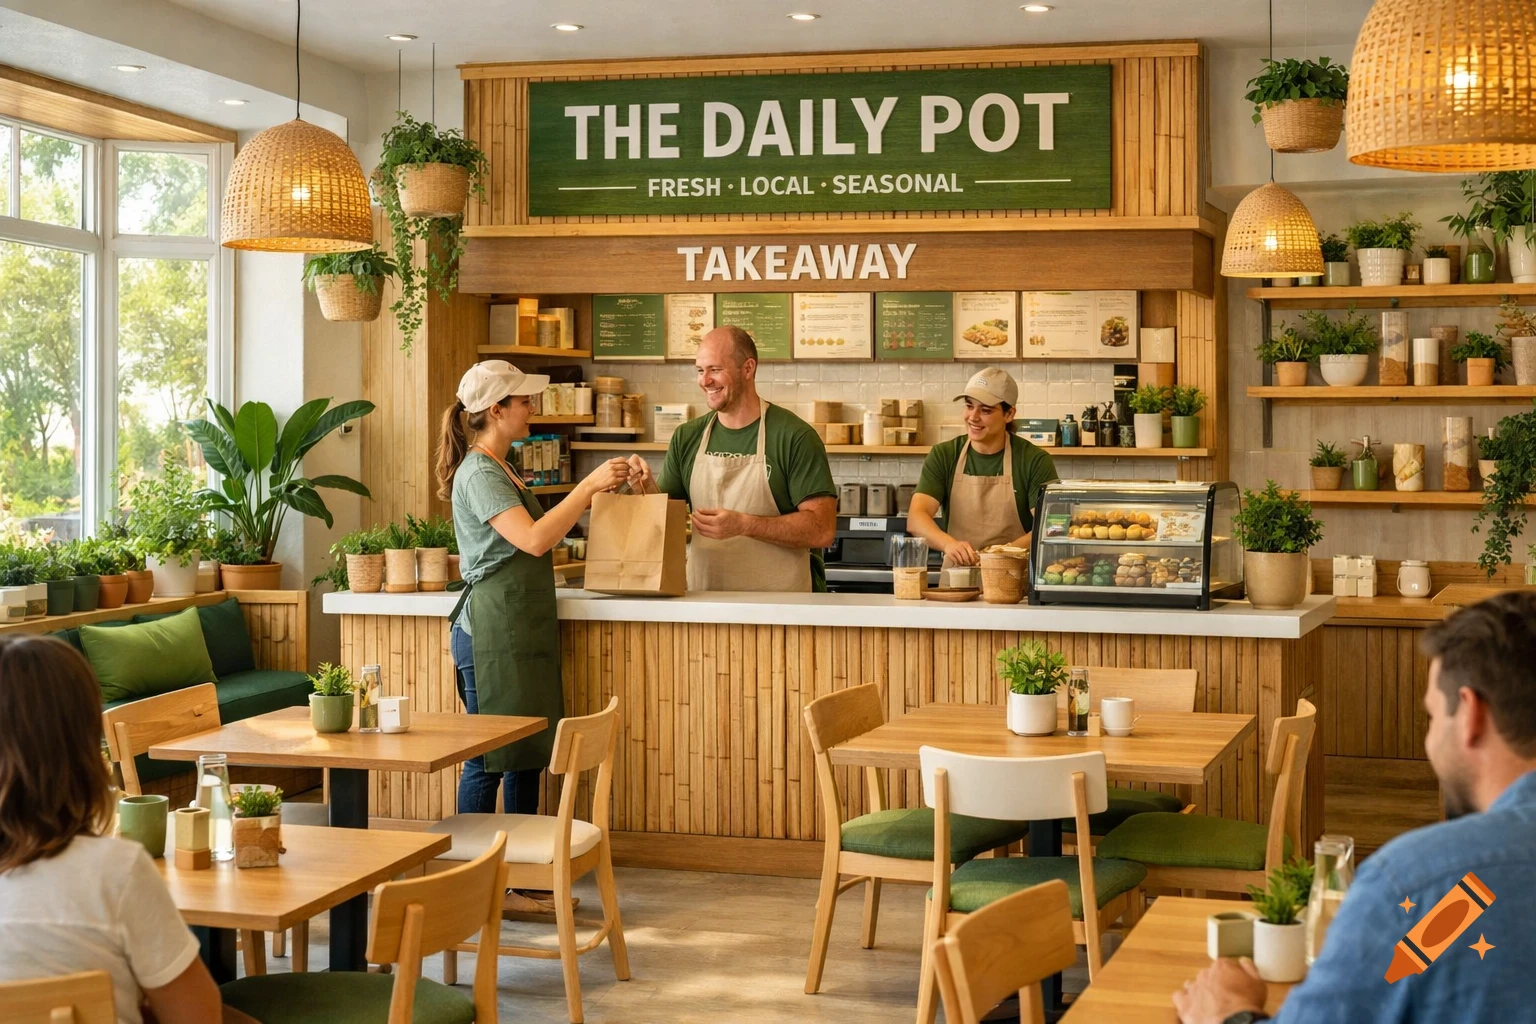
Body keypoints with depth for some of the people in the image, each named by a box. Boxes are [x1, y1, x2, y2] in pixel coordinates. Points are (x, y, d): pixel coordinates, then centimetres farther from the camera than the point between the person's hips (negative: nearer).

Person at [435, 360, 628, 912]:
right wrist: (588, 486, -20)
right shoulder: (478, 473, -14)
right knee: (489, 759, -4)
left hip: (523, 628, 10)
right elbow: (534, 539, -24)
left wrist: (593, 494, 14)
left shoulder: (501, 469, 18)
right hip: (493, 631, -10)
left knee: (527, 755, 12)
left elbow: (540, 531, 21)